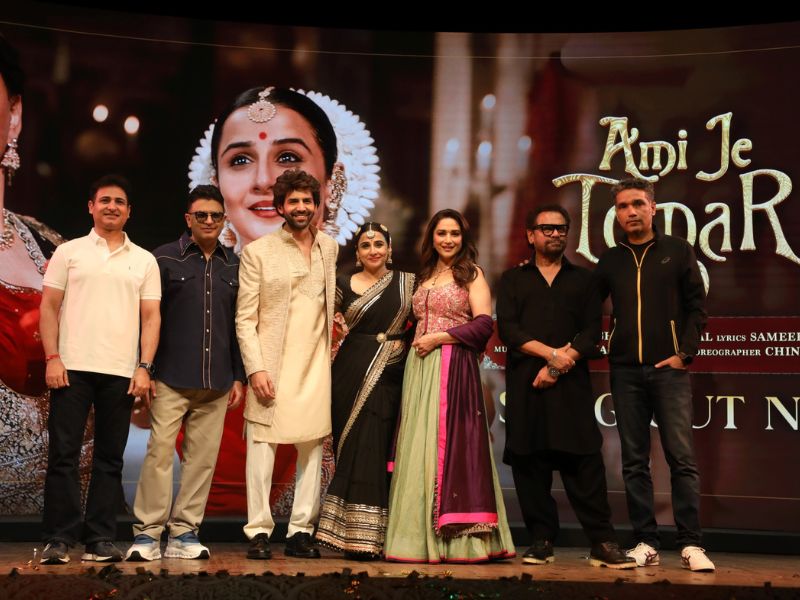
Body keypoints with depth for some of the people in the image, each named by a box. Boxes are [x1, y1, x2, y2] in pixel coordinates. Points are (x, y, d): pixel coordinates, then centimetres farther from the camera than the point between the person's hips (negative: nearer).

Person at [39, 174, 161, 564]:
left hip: (121, 372, 2)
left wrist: (144, 367, -3)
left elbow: (151, 317, 7)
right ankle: (59, 539, 3)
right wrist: (52, 358, -7)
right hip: (72, 368, -1)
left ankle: (100, 540, 9)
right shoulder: (69, 252, 8)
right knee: (63, 454, -2)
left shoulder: (144, 261, 11)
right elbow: (49, 307, 4)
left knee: (110, 459, 4)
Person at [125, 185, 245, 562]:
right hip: (171, 378, -3)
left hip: (216, 382, 3)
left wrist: (239, 376, 10)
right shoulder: (164, 259, 3)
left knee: (203, 457, 3)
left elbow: (241, 325, 13)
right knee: (160, 451, -6)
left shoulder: (234, 265, 11)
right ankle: (147, 533, 1)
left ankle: (184, 533, 11)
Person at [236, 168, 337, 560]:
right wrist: (255, 369, -10)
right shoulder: (257, 252, 2)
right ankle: (258, 532, 5)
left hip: (316, 367, 3)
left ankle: (301, 531, 11)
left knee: (312, 450, 4)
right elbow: (244, 318, -1)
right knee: (262, 447, -3)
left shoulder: (331, 249, 13)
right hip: (271, 368, -3)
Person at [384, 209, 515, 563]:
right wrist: (417, 341, 8)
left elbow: (483, 325, -8)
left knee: (450, 443, -9)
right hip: (420, 370, 6)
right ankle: (421, 536, 3)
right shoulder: (424, 278, 21)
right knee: (419, 446, 1)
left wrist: (437, 338, -10)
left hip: (454, 367, -6)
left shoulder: (471, 274, 3)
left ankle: (455, 538, -7)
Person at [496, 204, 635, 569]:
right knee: (529, 462, -1)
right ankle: (541, 541, 7)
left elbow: (591, 333, 5)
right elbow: (507, 329, 0)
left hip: (571, 384, 0)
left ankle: (602, 543, -8)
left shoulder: (583, 280, 17)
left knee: (584, 461, -7)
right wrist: (550, 352, -11)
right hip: (525, 384, 1)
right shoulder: (513, 280, 15)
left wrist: (560, 364, -9)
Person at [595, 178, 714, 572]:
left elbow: (697, 307, 3)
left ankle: (690, 544, -2)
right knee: (634, 461, 3)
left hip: (668, 368, -2)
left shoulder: (677, 252, 6)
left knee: (682, 457, -6)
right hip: (626, 372, 3)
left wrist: (684, 354, -5)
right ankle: (646, 544, 8)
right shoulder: (610, 260, 12)